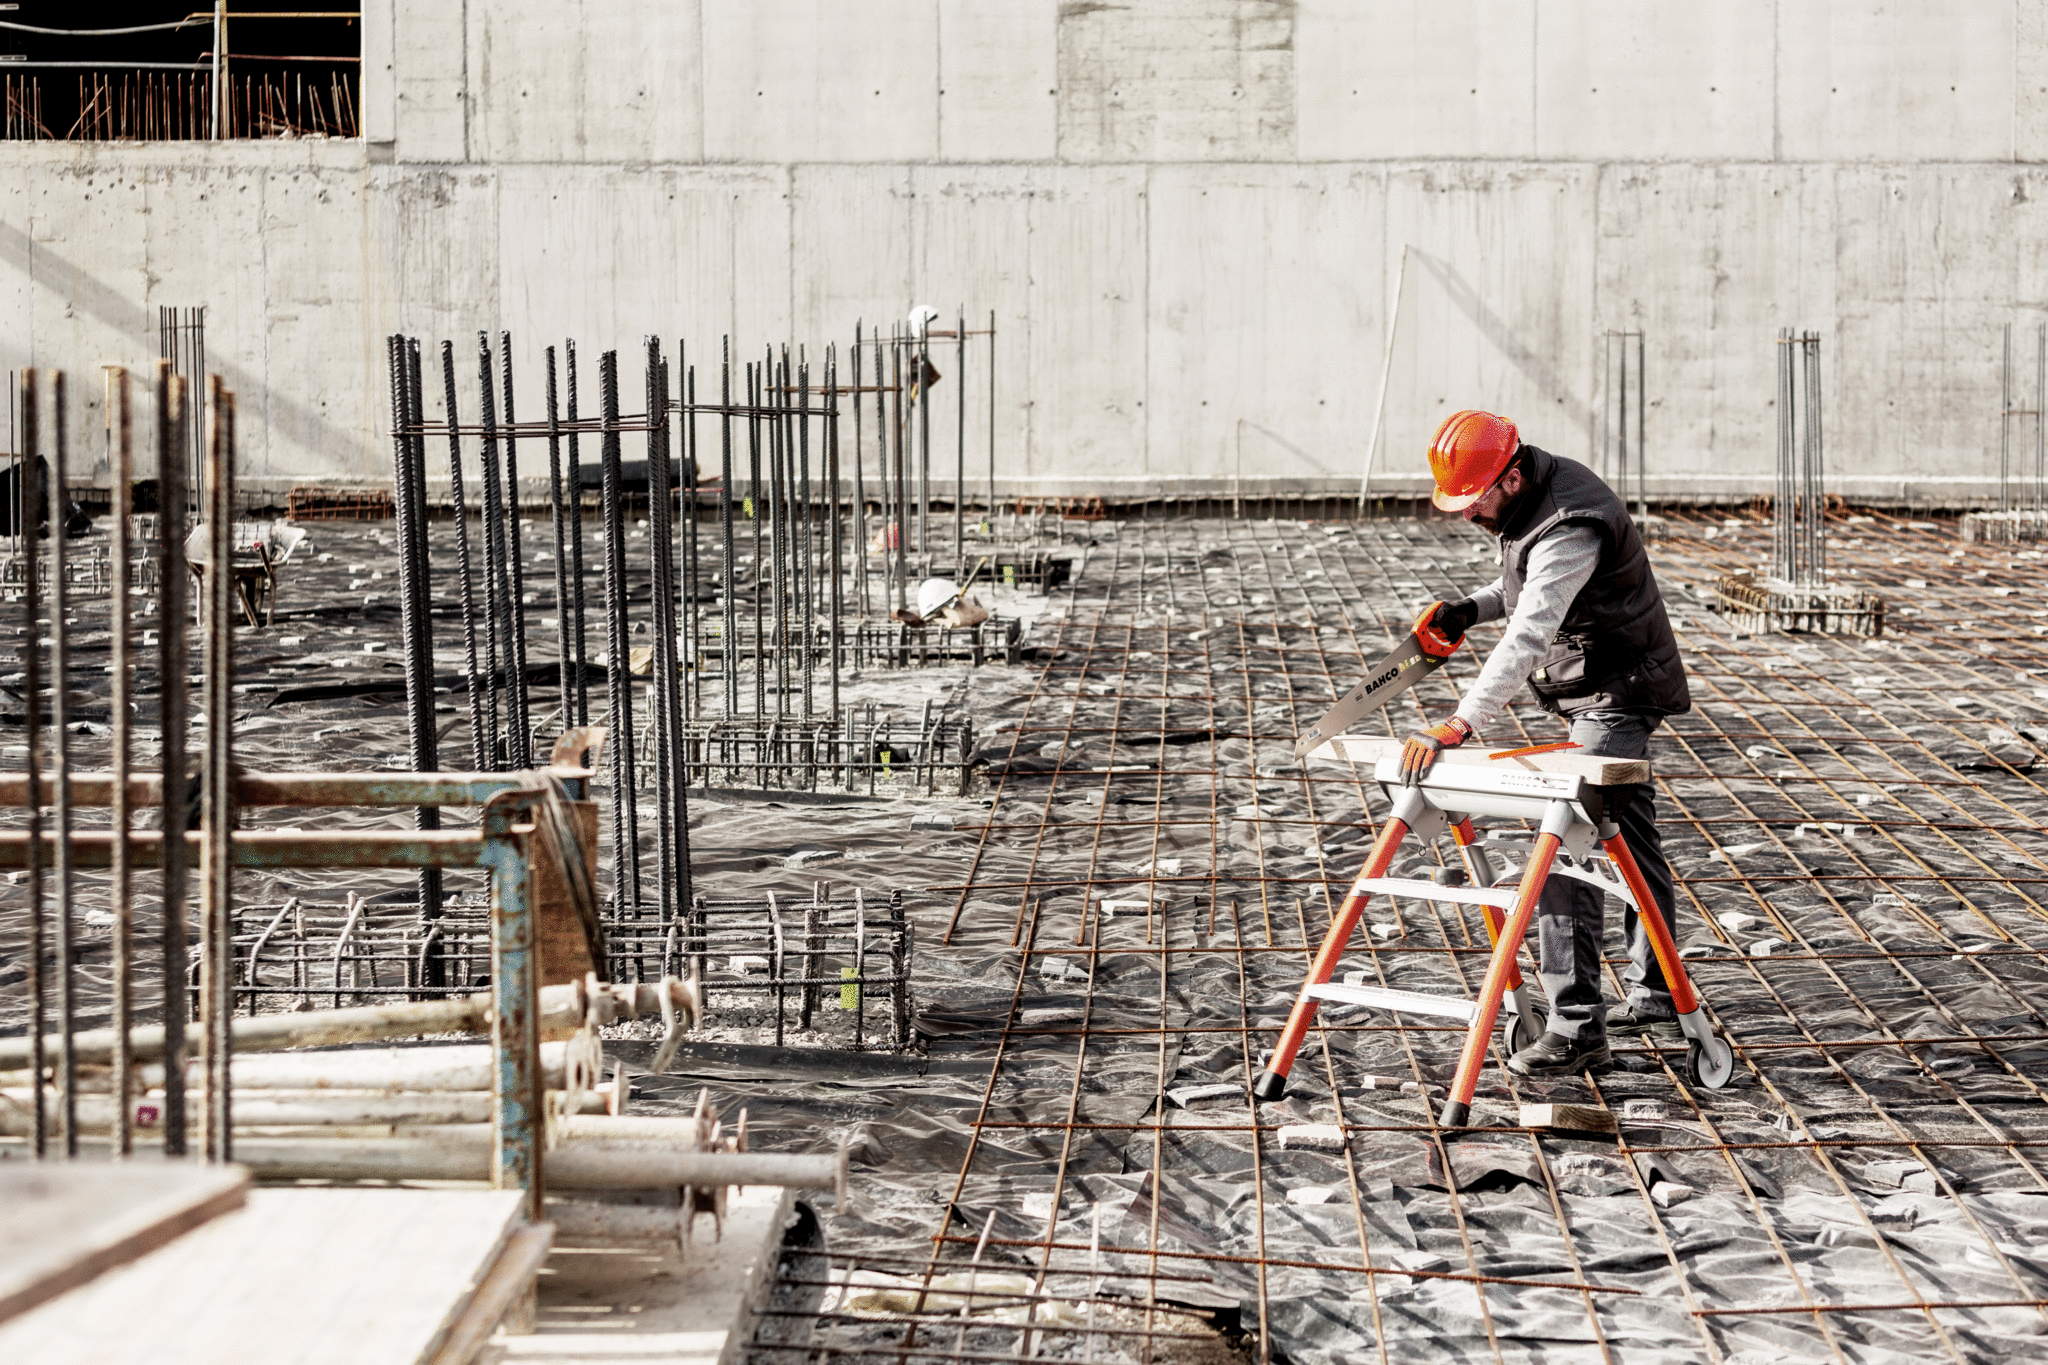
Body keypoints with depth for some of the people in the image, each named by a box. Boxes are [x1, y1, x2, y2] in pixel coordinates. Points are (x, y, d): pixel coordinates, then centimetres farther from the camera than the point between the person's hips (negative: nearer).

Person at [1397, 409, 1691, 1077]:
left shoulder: (1571, 529, -30)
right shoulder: (1533, 492, 2)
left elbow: (1527, 638, -38)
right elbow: (1526, 584, 20)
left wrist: (1458, 726, -44)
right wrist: (1470, 607, 1)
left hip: (1615, 695, -11)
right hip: (1611, 690, 11)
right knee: (1631, 842, 18)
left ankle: (1577, 1026, -18)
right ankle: (1655, 999, 30)